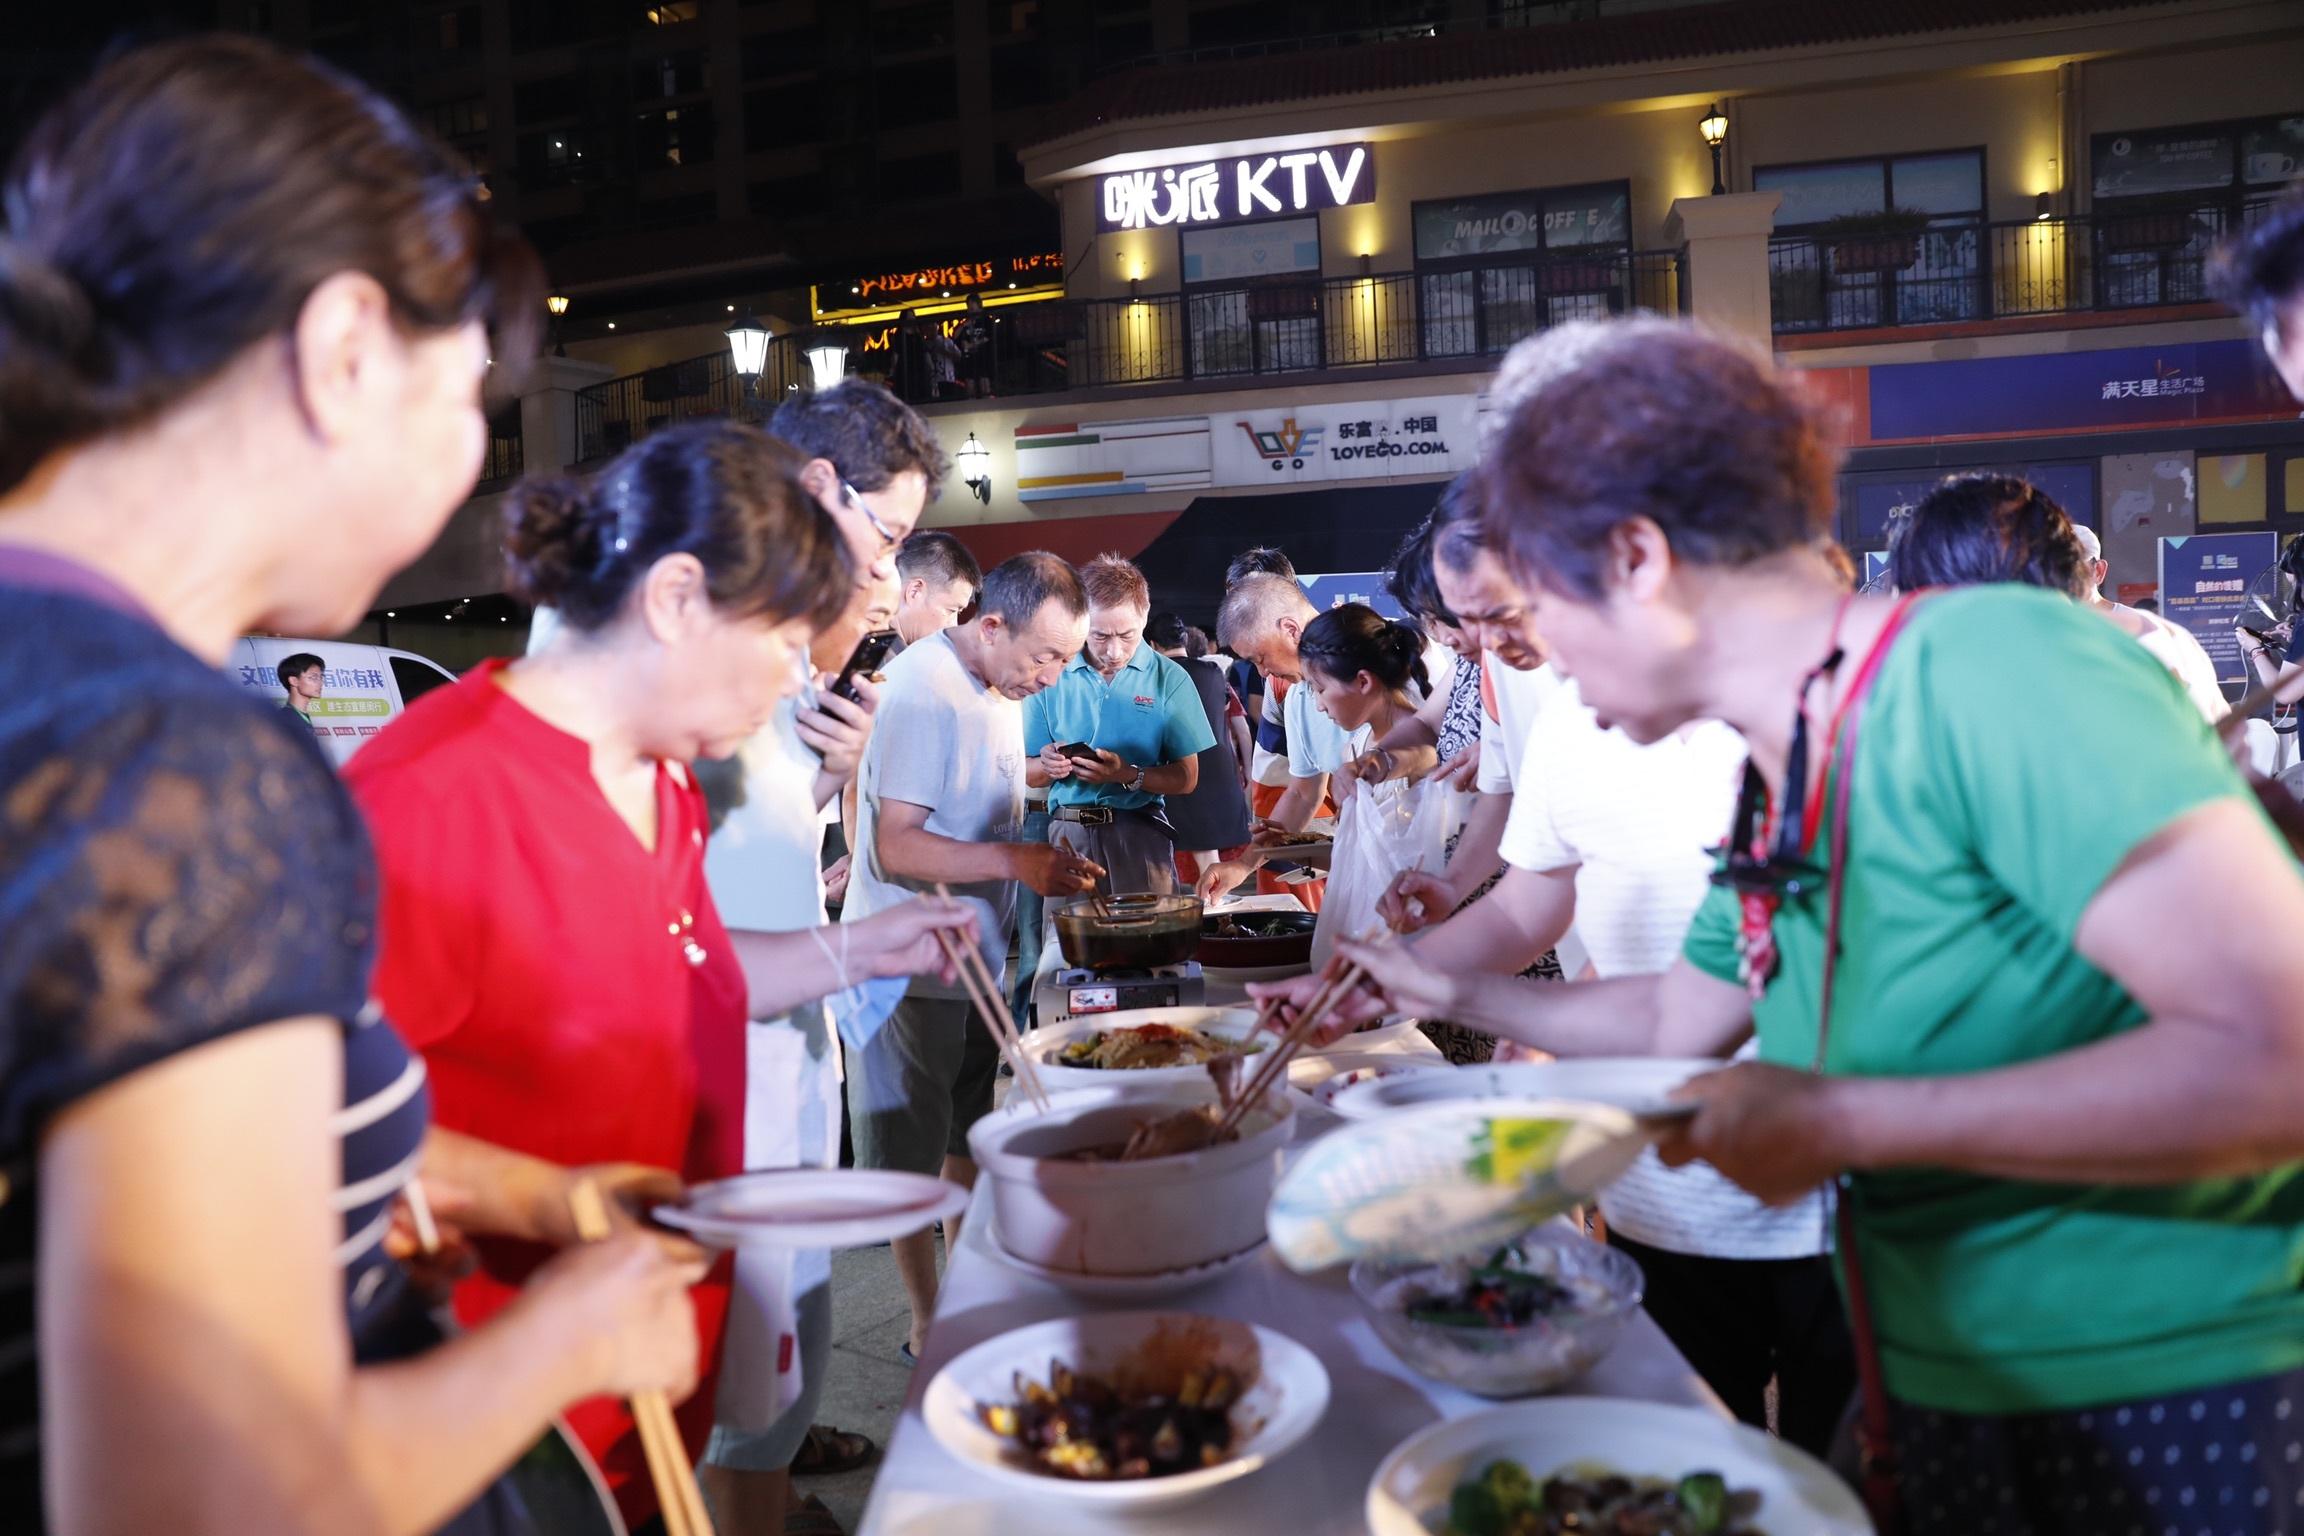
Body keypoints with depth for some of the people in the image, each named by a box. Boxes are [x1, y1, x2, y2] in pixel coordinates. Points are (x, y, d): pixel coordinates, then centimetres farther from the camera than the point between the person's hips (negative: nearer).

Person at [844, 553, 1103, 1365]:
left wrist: (1051, 867, 3)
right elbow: (897, 847, -26)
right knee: (913, 1156, 6)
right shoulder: (923, 690, -22)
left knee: (968, 1137, 19)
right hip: (911, 962, -9)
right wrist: (1019, 861, -32)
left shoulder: (1001, 686, 7)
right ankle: (927, 1327, 19)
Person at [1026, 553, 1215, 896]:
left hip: (1141, 832, -1)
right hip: (1067, 832, 1)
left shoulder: (1168, 678, 0)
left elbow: (1186, 778, 1)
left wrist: (1129, 776, -16)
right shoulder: (1053, 675, 4)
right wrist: (1047, 765, -13)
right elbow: (1028, 775, 10)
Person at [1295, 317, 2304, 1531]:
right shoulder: (1772, 792, 3)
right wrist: (1445, 989, 22)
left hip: (2171, 1415, -7)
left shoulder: (1995, 669, -23)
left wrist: (1841, 1123, -24)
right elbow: (1680, 1021, 20)